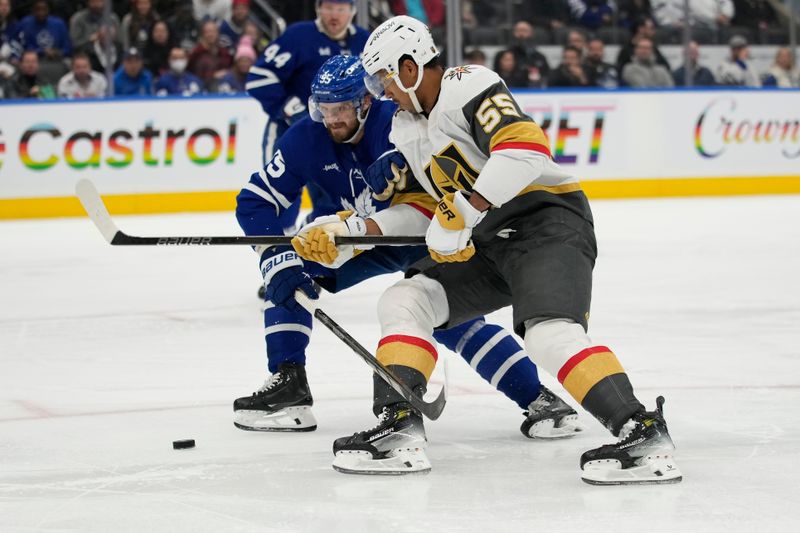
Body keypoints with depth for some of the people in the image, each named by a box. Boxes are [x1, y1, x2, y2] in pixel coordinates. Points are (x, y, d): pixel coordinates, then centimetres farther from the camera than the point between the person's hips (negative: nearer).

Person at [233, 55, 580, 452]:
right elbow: (255, 202, -13)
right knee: (288, 269, -13)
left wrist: (352, 227, -48)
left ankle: (540, 400, -20)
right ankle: (287, 383, -7)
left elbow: (427, 204, -39)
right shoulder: (305, 139, -16)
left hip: (424, 237, -5)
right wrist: (278, 259, -27)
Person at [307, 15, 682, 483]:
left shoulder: (467, 86, -13)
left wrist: (462, 212, -27)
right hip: (487, 246, 10)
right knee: (404, 300, 3)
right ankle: (400, 425, -5)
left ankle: (643, 432, -36)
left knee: (550, 331, -30)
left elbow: (526, 148, -27)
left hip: (547, 221, -10)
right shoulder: (406, 129, 17)